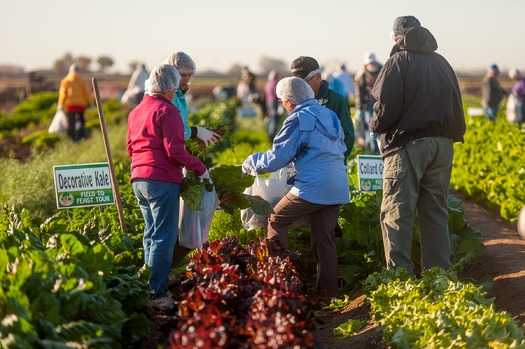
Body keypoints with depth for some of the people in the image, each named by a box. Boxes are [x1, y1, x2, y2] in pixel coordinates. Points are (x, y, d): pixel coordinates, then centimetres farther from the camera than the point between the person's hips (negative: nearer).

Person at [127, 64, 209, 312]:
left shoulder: (136, 111, 17)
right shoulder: (167, 110, -11)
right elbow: (175, 151, -17)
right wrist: (200, 168, -7)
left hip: (139, 179, 9)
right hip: (162, 180, -9)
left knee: (151, 234, 17)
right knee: (164, 237, -6)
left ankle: (147, 287, 21)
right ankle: (157, 293, -7)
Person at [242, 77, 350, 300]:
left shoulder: (298, 120, -7)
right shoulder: (329, 115, 16)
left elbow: (277, 158, -7)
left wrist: (251, 162, 11)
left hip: (312, 188, -7)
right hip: (338, 188, 8)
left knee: (276, 221, 9)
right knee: (324, 239, 12)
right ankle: (329, 293, 13)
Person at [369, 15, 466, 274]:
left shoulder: (399, 60, -4)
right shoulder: (442, 63, 15)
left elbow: (386, 106, -13)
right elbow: (456, 105, 16)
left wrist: (376, 125, 5)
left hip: (408, 144, -6)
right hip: (442, 144, 6)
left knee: (396, 212, -4)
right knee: (435, 211, 11)